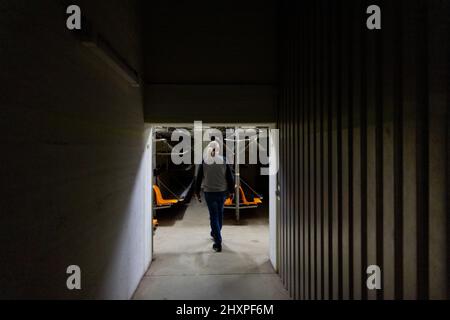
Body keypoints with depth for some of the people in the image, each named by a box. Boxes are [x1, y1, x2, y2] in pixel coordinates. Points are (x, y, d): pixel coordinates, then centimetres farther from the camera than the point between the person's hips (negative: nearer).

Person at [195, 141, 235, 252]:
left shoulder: (204, 162, -6)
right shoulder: (224, 161, -5)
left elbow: (199, 178, -1)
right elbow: (230, 178, -2)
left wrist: (197, 192, 9)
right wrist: (231, 191, 8)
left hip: (209, 192, -2)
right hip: (222, 192, 2)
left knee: (214, 216, 2)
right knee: (219, 213, 22)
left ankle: (218, 243, -2)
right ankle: (215, 233, 42)